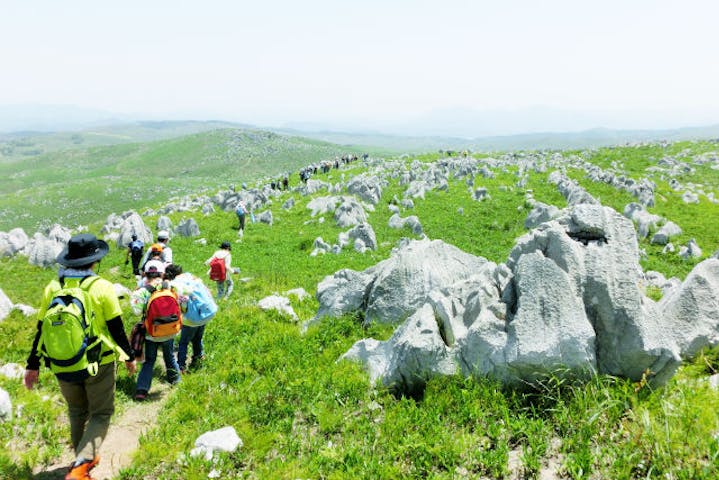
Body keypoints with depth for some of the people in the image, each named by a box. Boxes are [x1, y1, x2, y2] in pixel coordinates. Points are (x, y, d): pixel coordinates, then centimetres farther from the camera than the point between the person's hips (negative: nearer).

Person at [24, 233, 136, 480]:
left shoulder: (52, 288, -2)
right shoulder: (102, 288, -14)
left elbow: (41, 330, 3)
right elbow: (116, 328, -9)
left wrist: (33, 365, 13)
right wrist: (129, 356, 5)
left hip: (63, 366, 4)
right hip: (98, 364, -4)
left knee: (77, 413, 23)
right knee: (100, 414, 9)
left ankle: (84, 460, 37)